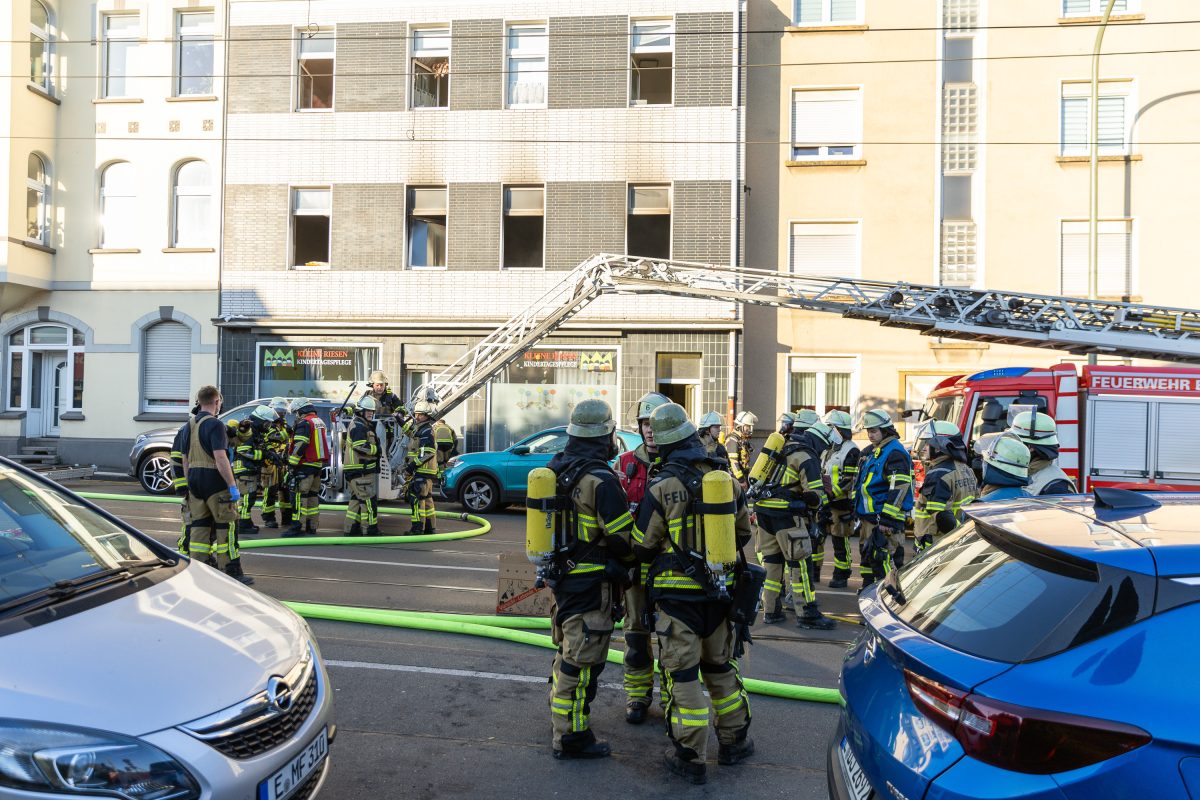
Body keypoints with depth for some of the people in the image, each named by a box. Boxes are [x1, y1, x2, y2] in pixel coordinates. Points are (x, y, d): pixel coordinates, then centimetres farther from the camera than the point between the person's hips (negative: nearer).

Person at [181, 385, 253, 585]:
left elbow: (185, 458, 16)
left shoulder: (190, 424, 13)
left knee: (200, 525, 12)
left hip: (194, 479, 8)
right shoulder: (214, 424, -13)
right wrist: (232, 485, -21)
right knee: (226, 526, -2)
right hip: (214, 479, -8)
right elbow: (220, 457, -22)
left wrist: (190, 482, 22)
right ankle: (232, 572, 0)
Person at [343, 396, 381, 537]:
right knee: (368, 499, -8)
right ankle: (371, 528, -6)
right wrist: (376, 449, -10)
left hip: (355, 470, 11)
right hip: (361, 470, -11)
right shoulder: (359, 427, -13)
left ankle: (351, 528, 17)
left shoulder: (363, 426, 21)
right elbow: (361, 447, -24)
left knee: (356, 499, 13)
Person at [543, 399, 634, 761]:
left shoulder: (555, 470, 4)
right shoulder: (601, 480, -22)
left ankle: (560, 713, 40)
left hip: (561, 575, 9)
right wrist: (634, 558, 2)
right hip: (591, 584, -9)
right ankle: (571, 736, 10)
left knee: (568, 648, 24)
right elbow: (623, 538, -18)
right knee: (582, 658, 1)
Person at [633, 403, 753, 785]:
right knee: (720, 665, 21)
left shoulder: (662, 487, -15)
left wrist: (663, 556, 14)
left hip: (678, 593, -5)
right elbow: (743, 534, 13)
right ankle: (734, 739, 32)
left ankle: (691, 757, 9)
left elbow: (642, 548, -8)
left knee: (682, 673, 4)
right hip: (719, 591, 5)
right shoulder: (726, 480, 0)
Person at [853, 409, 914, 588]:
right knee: (867, 553, 17)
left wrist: (886, 519, -24)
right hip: (869, 517, 10)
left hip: (884, 519, -10)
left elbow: (899, 489, -22)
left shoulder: (895, 453, -14)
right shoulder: (873, 452, 18)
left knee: (883, 558, -13)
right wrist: (859, 511, 25)